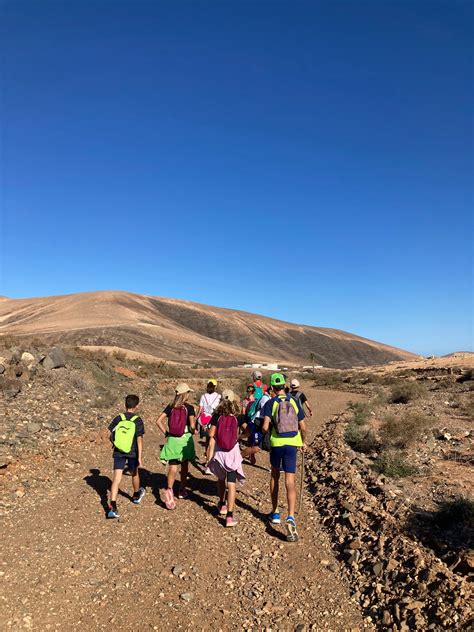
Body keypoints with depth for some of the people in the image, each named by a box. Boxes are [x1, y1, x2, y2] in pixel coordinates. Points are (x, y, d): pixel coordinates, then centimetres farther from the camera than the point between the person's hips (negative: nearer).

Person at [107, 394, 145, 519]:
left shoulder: (118, 418, -4)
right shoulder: (138, 421, -11)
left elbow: (111, 436, 1)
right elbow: (139, 439, -15)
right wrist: (140, 457, -14)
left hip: (118, 452, 1)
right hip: (132, 453, -1)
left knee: (116, 479, -2)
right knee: (134, 474, 22)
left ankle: (112, 507, -13)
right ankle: (136, 496, 45)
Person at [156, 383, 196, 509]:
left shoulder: (170, 407, 0)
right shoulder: (189, 408, -10)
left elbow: (159, 421, -3)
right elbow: (192, 426, -17)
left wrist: (166, 433, 4)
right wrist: (193, 431, 4)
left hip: (172, 439, 2)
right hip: (185, 439, -2)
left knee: (172, 466, 1)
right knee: (184, 465, 18)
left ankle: (169, 490, -21)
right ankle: (182, 490, 30)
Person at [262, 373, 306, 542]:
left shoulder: (270, 403, -5)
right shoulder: (294, 401, 1)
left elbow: (265, 427, -16)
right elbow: (303, 427, 3)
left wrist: (267, 430, 7)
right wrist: (303, 442, 20)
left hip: (276, 443, 0)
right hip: (292, 444, 1)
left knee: (275, 476, 21)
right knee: (290, 483, -1)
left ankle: (275, 513, 30)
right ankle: (290, 518, -18)